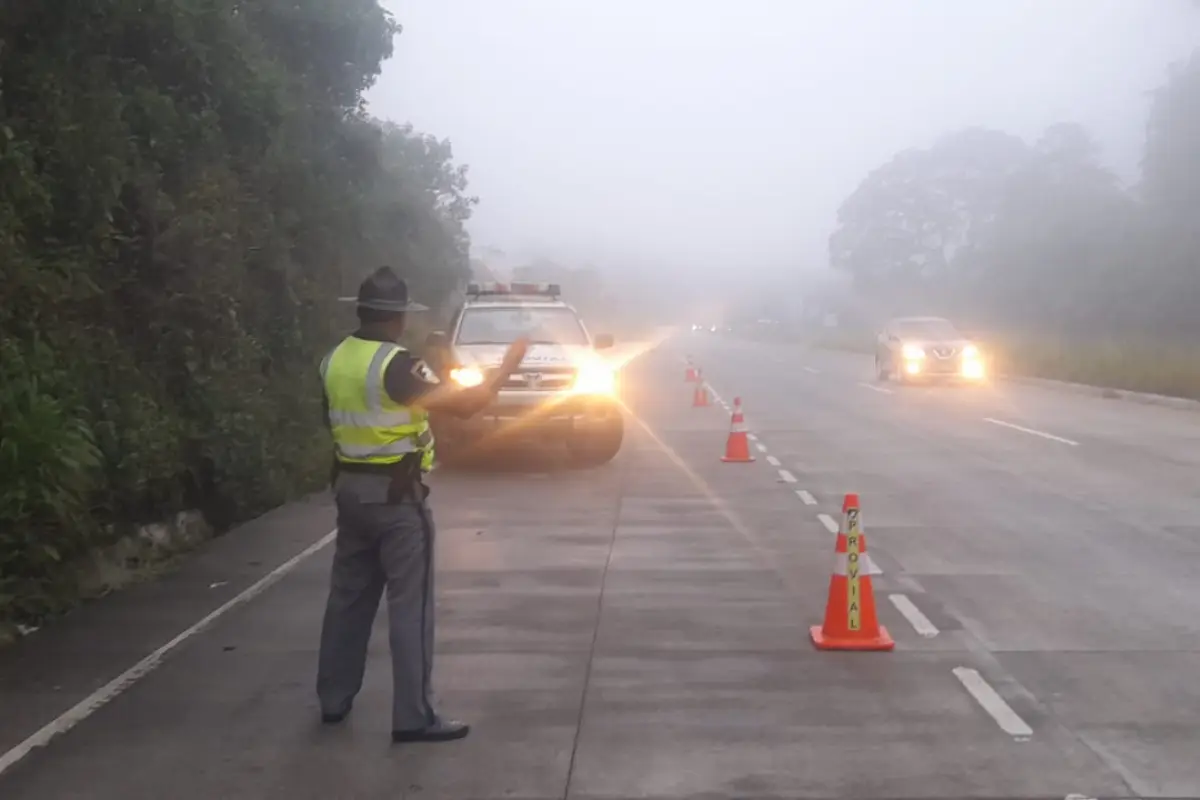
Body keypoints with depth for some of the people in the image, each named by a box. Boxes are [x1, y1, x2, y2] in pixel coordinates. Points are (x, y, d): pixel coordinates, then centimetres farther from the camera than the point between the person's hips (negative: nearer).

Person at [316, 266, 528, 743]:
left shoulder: (334, 361, 6)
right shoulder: (396, 365, -18)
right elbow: (464, 405, -22)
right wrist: (509, 366, -10)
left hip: (350, 488, 8)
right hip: (396, 495, -7)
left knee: (348, 595, 16)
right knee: (409, 604, -2)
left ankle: (333, 699, 25)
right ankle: (414, 717, 1)